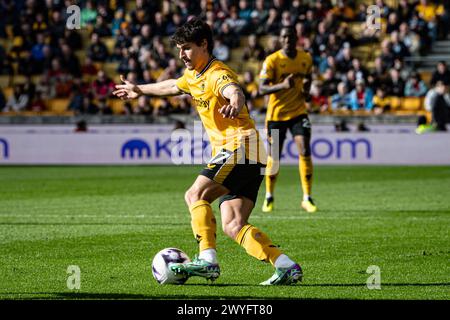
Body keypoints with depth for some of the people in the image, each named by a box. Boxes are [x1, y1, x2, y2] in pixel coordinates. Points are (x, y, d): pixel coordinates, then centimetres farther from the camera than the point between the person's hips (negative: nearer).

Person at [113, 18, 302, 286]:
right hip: (230, 152, 9)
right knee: (233, 226, -2)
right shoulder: (194, 76, 17)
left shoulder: (218, 73, -12)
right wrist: (139, 90, 56)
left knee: (196, 195, -18)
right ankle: (287, 266, -9)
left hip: (241, 146, -9)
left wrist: (234, 105, -60)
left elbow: (236, 92, -36)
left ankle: (207, 260, -25)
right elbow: (171, 86, 40)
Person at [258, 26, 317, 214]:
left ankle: (307, 198, -7)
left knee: (305, 151, -13)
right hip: (276, 114, -2)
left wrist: (306, 89, 0)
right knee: (274, 158, 4)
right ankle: (269, 197, 24)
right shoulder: (272, 61, -11)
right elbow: (262, 88, -18)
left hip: (298, 112, 2)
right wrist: (282, 85, -34)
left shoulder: (306, 58, 1)